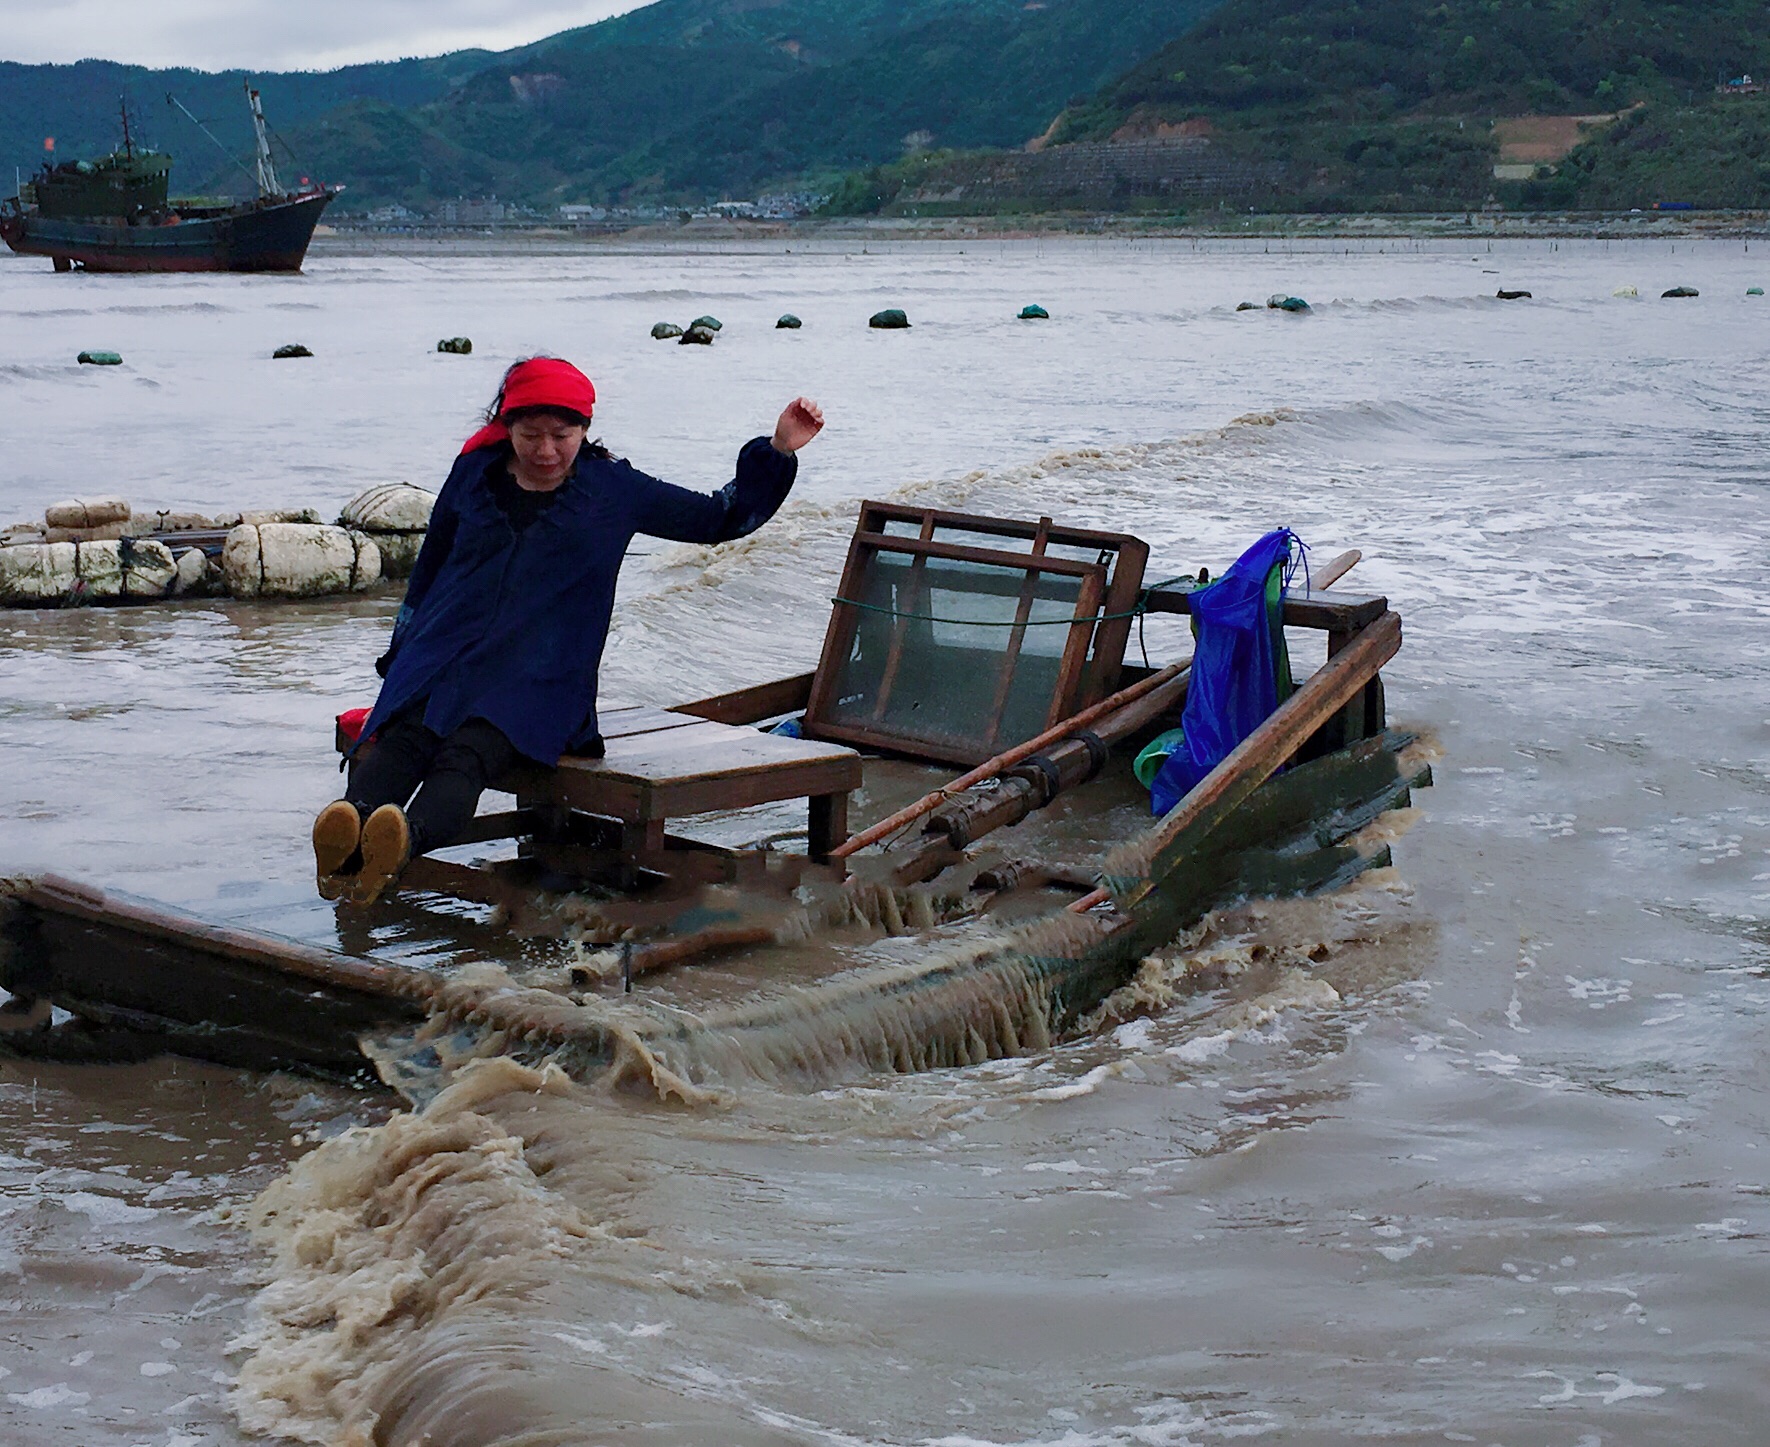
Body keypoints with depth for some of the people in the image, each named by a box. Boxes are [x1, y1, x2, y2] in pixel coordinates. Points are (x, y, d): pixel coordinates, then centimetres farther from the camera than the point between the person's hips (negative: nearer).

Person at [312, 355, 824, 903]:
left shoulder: (613, 489, 13)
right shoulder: (474, 473, 16)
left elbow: (722, 517, 20)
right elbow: (428, 569, 26)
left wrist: (779, 451, 10)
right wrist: (401, 654, 25)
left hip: (537, 678, -2)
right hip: (442, 654, 3)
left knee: (467, 756, -35)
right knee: (403, 738, -32)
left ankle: (405, 842, -65)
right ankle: (347, 832, -61)